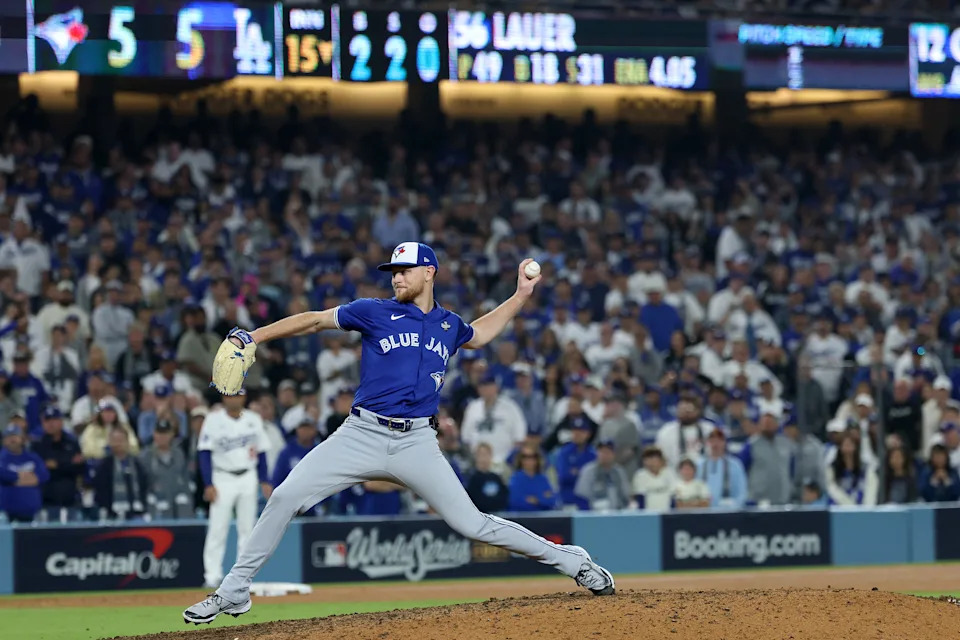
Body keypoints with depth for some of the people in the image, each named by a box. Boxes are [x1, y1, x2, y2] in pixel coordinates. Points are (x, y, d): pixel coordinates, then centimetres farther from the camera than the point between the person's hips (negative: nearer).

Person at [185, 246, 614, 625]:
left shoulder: (448, 325, 13)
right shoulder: (375, 313, 4)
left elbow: (479, 334, 37)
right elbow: (313, 320, -2)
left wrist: (521, 295, 30)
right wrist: (252, 338, -11)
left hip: (417, 443, 1)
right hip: (361, 436, -1)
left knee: (472, 524, -4)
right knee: (284, 498, -13)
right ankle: (233, 593, -2)